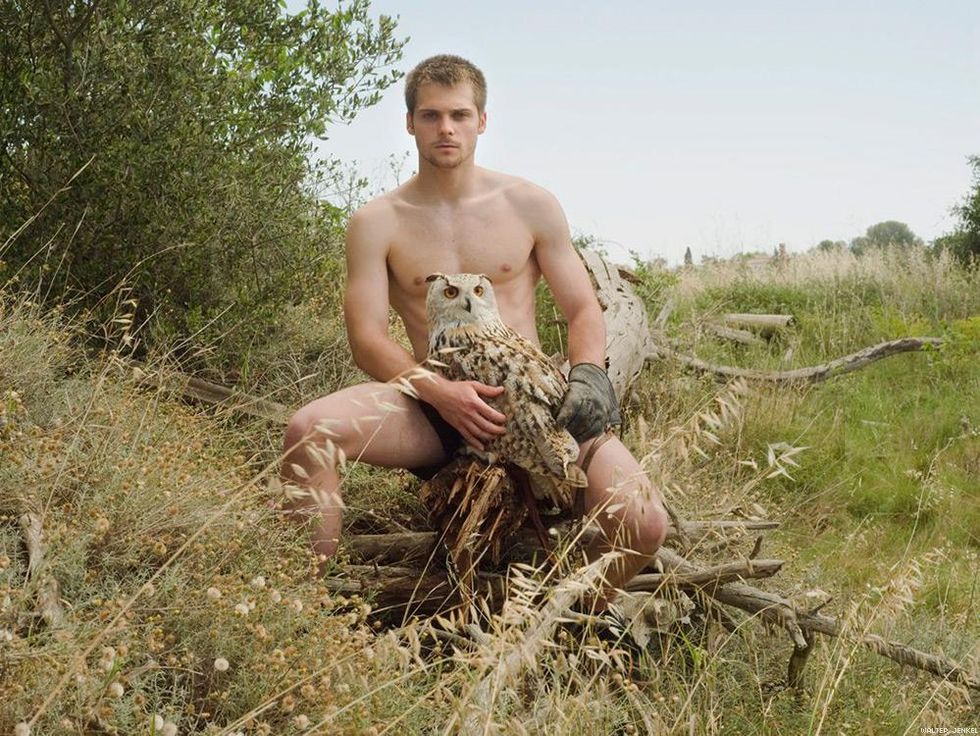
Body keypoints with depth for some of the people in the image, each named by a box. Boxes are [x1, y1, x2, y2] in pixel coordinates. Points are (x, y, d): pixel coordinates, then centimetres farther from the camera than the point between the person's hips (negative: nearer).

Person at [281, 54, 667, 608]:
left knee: (643, 525, -23)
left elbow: (584, 310, 9)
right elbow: (367, 339, -3)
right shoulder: (377, 223, 4)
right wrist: (441, 393, -21)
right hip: (433, 407, 0)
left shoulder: (531, 207, 7)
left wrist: (588, 374, -14)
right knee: (309, 429, -30)